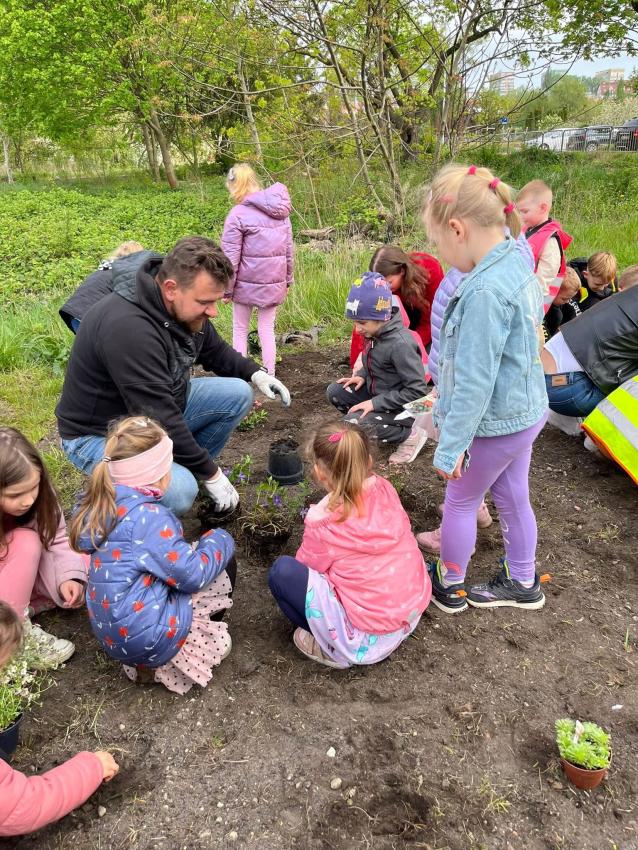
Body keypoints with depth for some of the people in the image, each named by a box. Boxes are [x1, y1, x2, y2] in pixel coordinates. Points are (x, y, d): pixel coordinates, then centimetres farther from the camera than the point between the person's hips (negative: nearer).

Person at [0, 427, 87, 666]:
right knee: (26, 541, -32)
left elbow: (57, 540, -12)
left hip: (31, 575, 5)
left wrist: (68, 575, -29)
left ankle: (23, 606, -5)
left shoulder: (38, 493, -20)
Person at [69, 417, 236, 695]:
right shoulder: (147, 516, -24)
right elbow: (192, 574, -19)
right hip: (147, 639, -8)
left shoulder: (104, 503, 1)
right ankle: (166, 662, 6)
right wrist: (219, 540, -3)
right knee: (223, 561, 3)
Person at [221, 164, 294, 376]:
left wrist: (227, 289, -4)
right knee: (267, 331, 13)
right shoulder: (280, 210, 6)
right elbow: (288, 249, 11)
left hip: (247, 283, -5)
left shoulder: (238, 214, -13)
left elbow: (231, 257, -12)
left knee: (240, 330, 12)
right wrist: (287, 280, 19)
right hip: (274, 282, 5)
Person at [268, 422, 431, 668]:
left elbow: (307, 566, -2)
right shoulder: (384, 489, -3)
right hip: (412, 615, 7)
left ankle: (335, 649, 3)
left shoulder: (323, 522, -18)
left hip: (368, 639, -7)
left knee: (281, 571, -5)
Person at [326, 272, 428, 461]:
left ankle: (411, 435, -7)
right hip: (377, 393, 8)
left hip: (401, 407, -8)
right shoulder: (375, 332, -5)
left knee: (353, 423, -22)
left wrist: (375, 403, -27)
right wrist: (362, 375, -3)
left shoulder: (400, 344, -29)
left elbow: (417, 390, -29)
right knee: (335, 392, 1)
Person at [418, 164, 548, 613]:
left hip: (494, 423, -8)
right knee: (513, 497, 22)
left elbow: (475, 380, -27)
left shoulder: (485, 291, -29)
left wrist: (451, 446, -18)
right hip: (525, 410, 9)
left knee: (460, 502, 12)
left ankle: (449, 587, 33)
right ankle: (523, 582, 41)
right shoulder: (518, 265, 1)